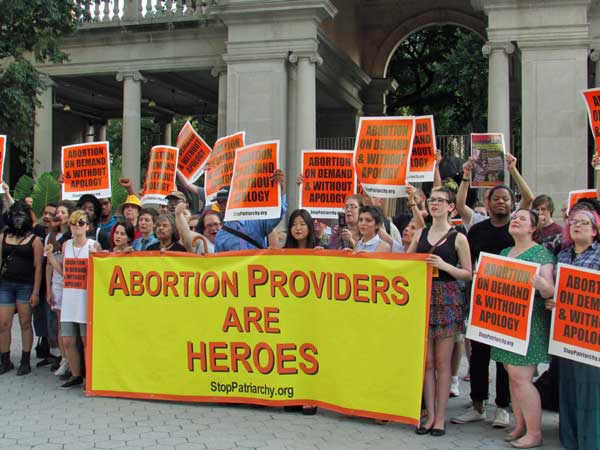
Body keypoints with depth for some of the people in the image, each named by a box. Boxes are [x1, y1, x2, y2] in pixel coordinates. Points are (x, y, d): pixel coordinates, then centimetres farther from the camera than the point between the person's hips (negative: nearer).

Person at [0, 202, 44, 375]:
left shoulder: (34, 240, 1)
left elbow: (38, 267, -2)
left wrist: (36, 292, -8)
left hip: (26, 286, -3)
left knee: (25, 323, 3)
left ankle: (25, 361, 12)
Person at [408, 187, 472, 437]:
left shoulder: (458, 238, 0)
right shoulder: (420, 234, 10)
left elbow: (468, 274, -1)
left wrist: (445, 266, -14)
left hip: (447, 299, -3)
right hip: (423, 297, 3)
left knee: (442, 362, 1)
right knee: (426, 361, 5)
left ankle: (440, 416, 8)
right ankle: (430, 414, 12)